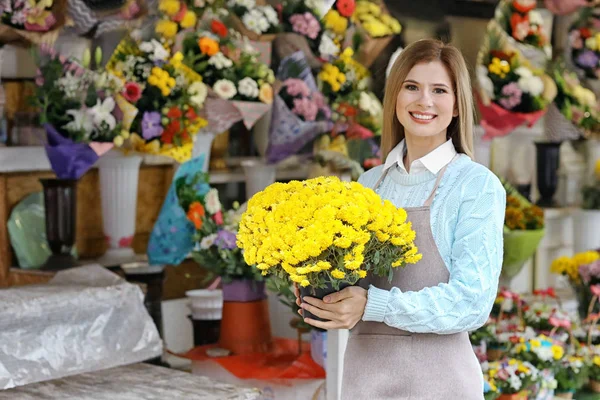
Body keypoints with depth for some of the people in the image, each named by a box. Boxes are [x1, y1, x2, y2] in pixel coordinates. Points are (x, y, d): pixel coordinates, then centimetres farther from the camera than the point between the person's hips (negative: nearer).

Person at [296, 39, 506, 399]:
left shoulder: (477, 185, -8)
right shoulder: (370, 183, 7)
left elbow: (472, 301, -15)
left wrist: (372, 306, -23)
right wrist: (320, 293, -4)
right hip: (361, 370, 5)